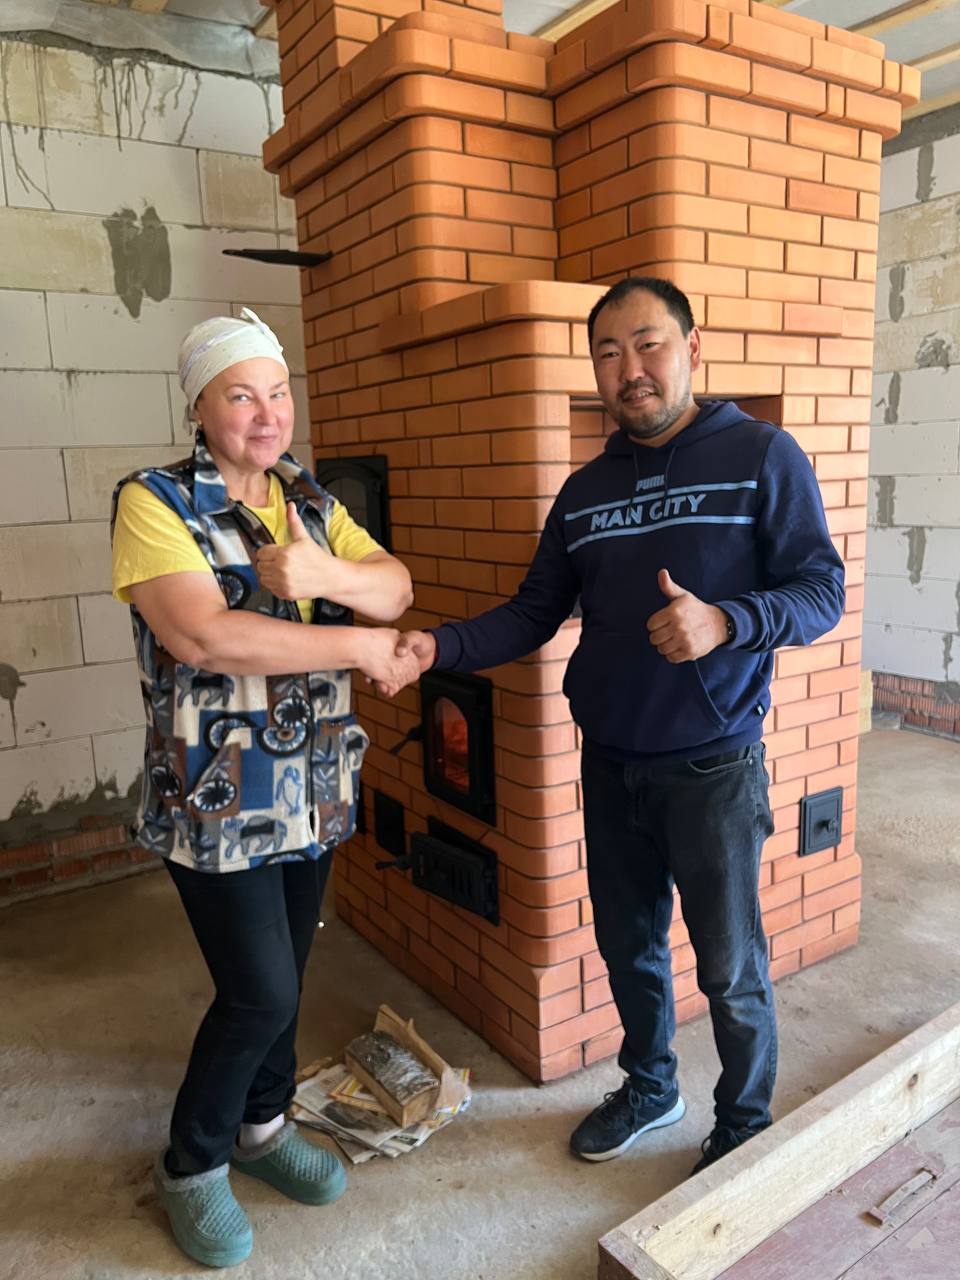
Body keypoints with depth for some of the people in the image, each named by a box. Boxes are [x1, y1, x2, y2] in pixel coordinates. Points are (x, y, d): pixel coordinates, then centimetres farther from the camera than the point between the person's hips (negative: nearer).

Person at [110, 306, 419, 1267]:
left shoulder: (309, 502, 8)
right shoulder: (153, 503, -13)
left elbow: (396, 587, -1)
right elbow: (206, 636, -26)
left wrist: (327, 574, -23)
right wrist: (361, 646, -21)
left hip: (313, 792, 6)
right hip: (216, 802, -6)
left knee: (283, 976, 18)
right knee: (260, 990, -1)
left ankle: (262, 1125, 43)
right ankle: (190, 1167, 27)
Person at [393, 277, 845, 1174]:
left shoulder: (761, 456, -7)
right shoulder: (585, 490, 8)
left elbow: (821, 590, -10)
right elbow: (534, 613, 7)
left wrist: (726, 622, -29)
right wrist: (440, 647, -9)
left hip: (713, 765, -5)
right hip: (610, 763, 5)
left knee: (730, 967, 10)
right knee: (628, 946, 20)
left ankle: (745, 1126, 36)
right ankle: (649, 1087, 45)